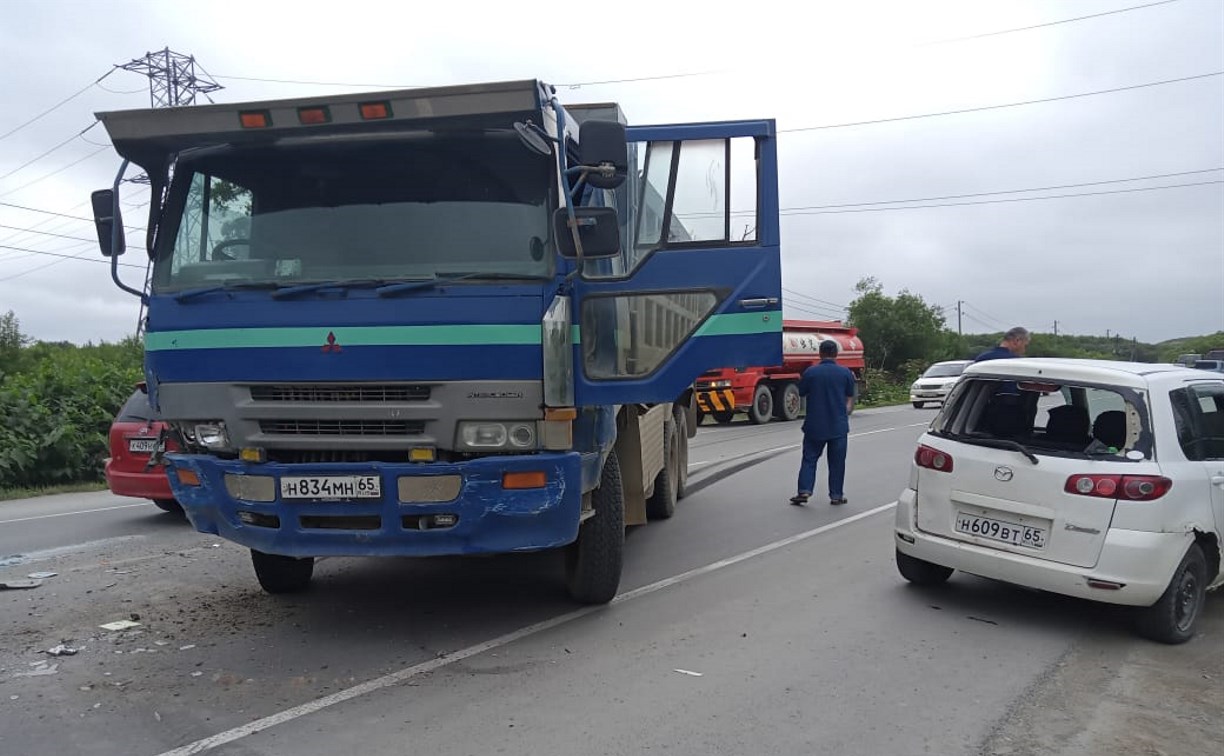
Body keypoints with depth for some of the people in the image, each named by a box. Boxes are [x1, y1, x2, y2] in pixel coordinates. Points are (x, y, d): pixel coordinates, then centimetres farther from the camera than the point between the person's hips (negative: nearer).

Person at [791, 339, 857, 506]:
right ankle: (836, 495, 12)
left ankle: (804, 491, -3)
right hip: (838, 426, 1)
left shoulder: (810, 372, -6)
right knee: (837, 462, 9)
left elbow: (801, 393, 5)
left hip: (815, 425, -1)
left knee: (809, 458, 7)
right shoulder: (845, 373, -2)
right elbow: (850, 398, 6)